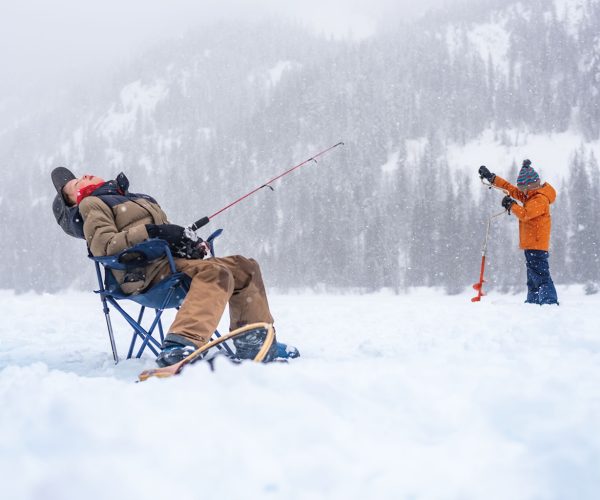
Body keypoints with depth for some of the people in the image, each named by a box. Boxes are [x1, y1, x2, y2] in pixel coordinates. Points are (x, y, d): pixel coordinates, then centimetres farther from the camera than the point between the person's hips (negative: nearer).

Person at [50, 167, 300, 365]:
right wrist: (151, 232, -15)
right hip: (143, 270, -8)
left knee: (245, 267, 6)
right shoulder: (91, 205, 12)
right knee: (216, 273, -34)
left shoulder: (141, 200, 36)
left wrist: (190, 242, 3)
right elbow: (102, 245, -7)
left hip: (171, 260, 8)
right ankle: (180, 345, -58)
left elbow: (168, 234, 27)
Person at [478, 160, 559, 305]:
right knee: (532, 276, 14)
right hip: (531, 244, 10)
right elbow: (510, 188, 20)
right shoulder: (530, 196, 15)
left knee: (540, 274, -16)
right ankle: (533, 302, 19)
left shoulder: (540, 199, -15)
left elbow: (524, 214, -26)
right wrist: (491, 177, 18)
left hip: (537, 244, -10)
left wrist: (511, 205, -11)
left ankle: (550, 302, -21)